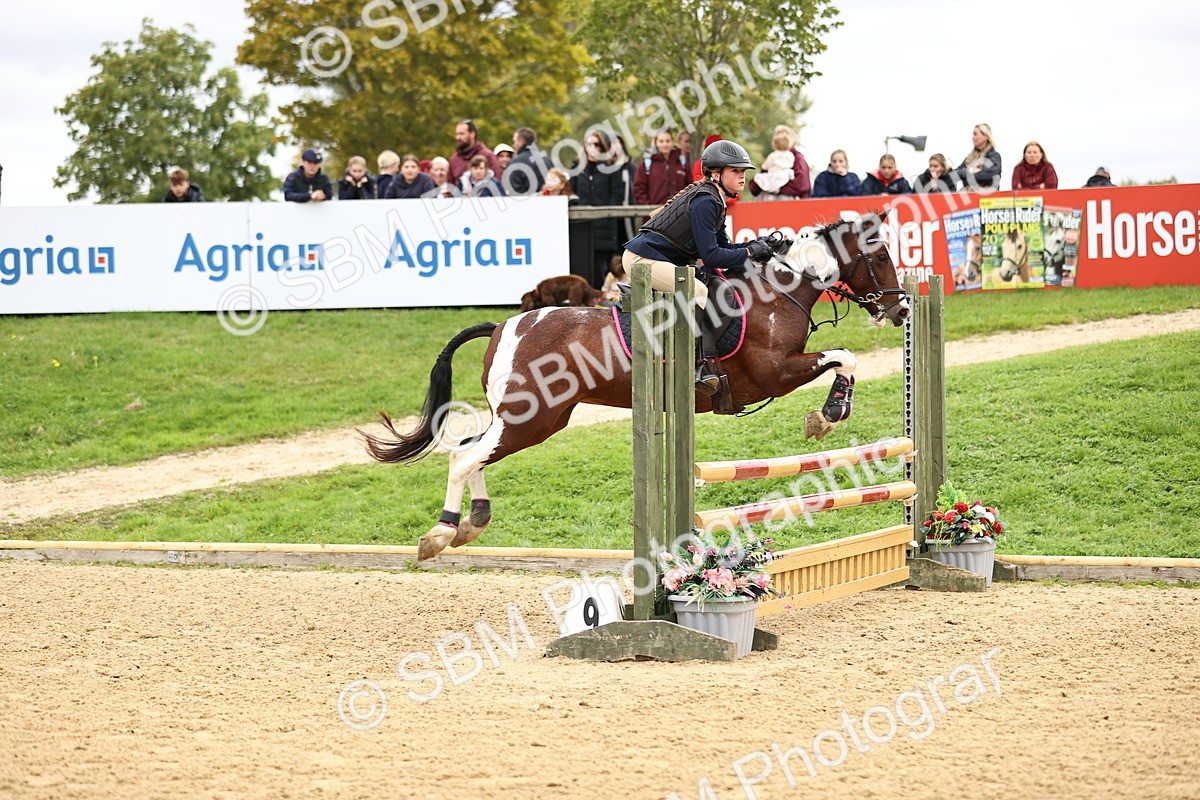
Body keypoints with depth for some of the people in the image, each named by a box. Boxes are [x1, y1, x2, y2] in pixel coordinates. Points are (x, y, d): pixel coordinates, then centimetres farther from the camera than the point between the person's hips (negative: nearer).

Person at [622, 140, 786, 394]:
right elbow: (711, 256, -21)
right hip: (643, 259, -11)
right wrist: (750, 252, -12)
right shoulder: (705, 202, -18)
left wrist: (759, 245, 4)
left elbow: (722, 246, 16)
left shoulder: (712, 200, 14)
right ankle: (699, 365, -30)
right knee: (698, 292, -23)